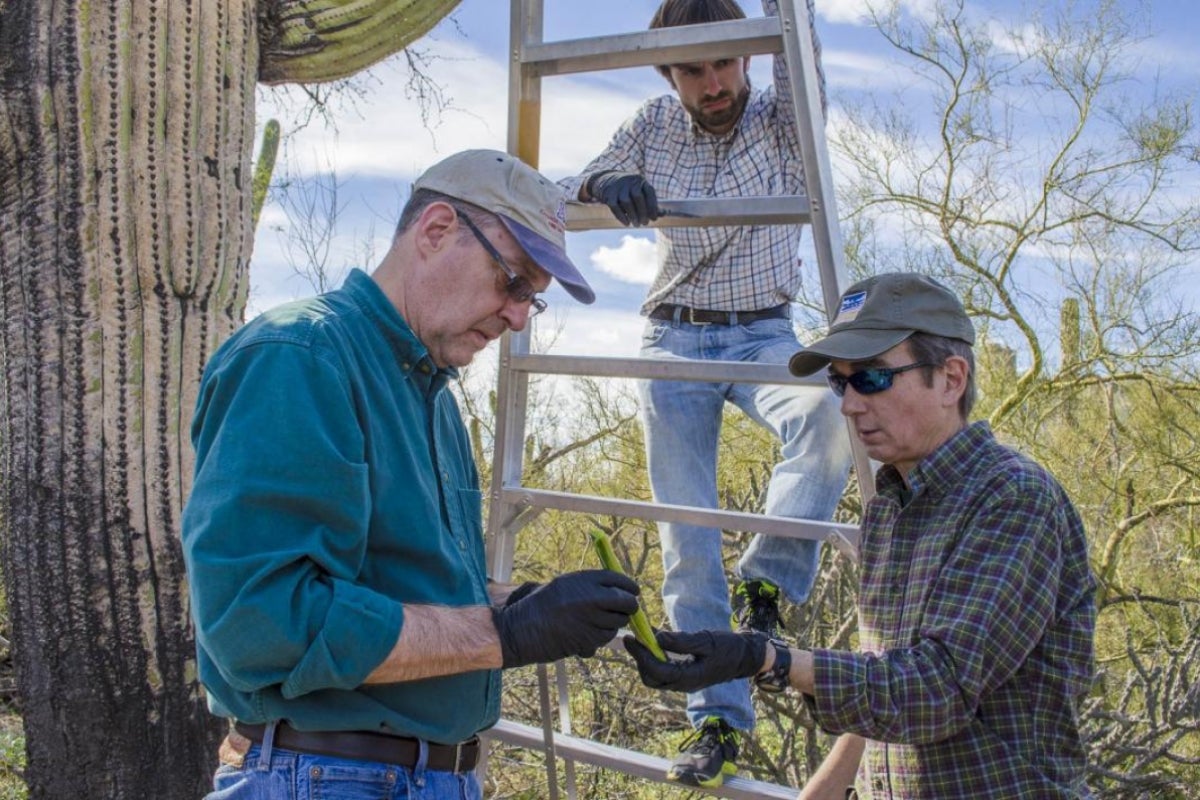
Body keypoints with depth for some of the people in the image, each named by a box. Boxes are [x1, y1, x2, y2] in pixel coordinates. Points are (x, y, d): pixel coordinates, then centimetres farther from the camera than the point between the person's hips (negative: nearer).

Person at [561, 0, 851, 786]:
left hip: (763, 334, -1)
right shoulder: (652, 128, 5)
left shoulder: (784, 121, -1)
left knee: (825, 411, -36)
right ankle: (718, 719, 4)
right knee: (687, 537, -3)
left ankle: (769, 581, -17)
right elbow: (561, 193, 4)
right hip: (674, 339, 2)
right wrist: (603, 184, -19)